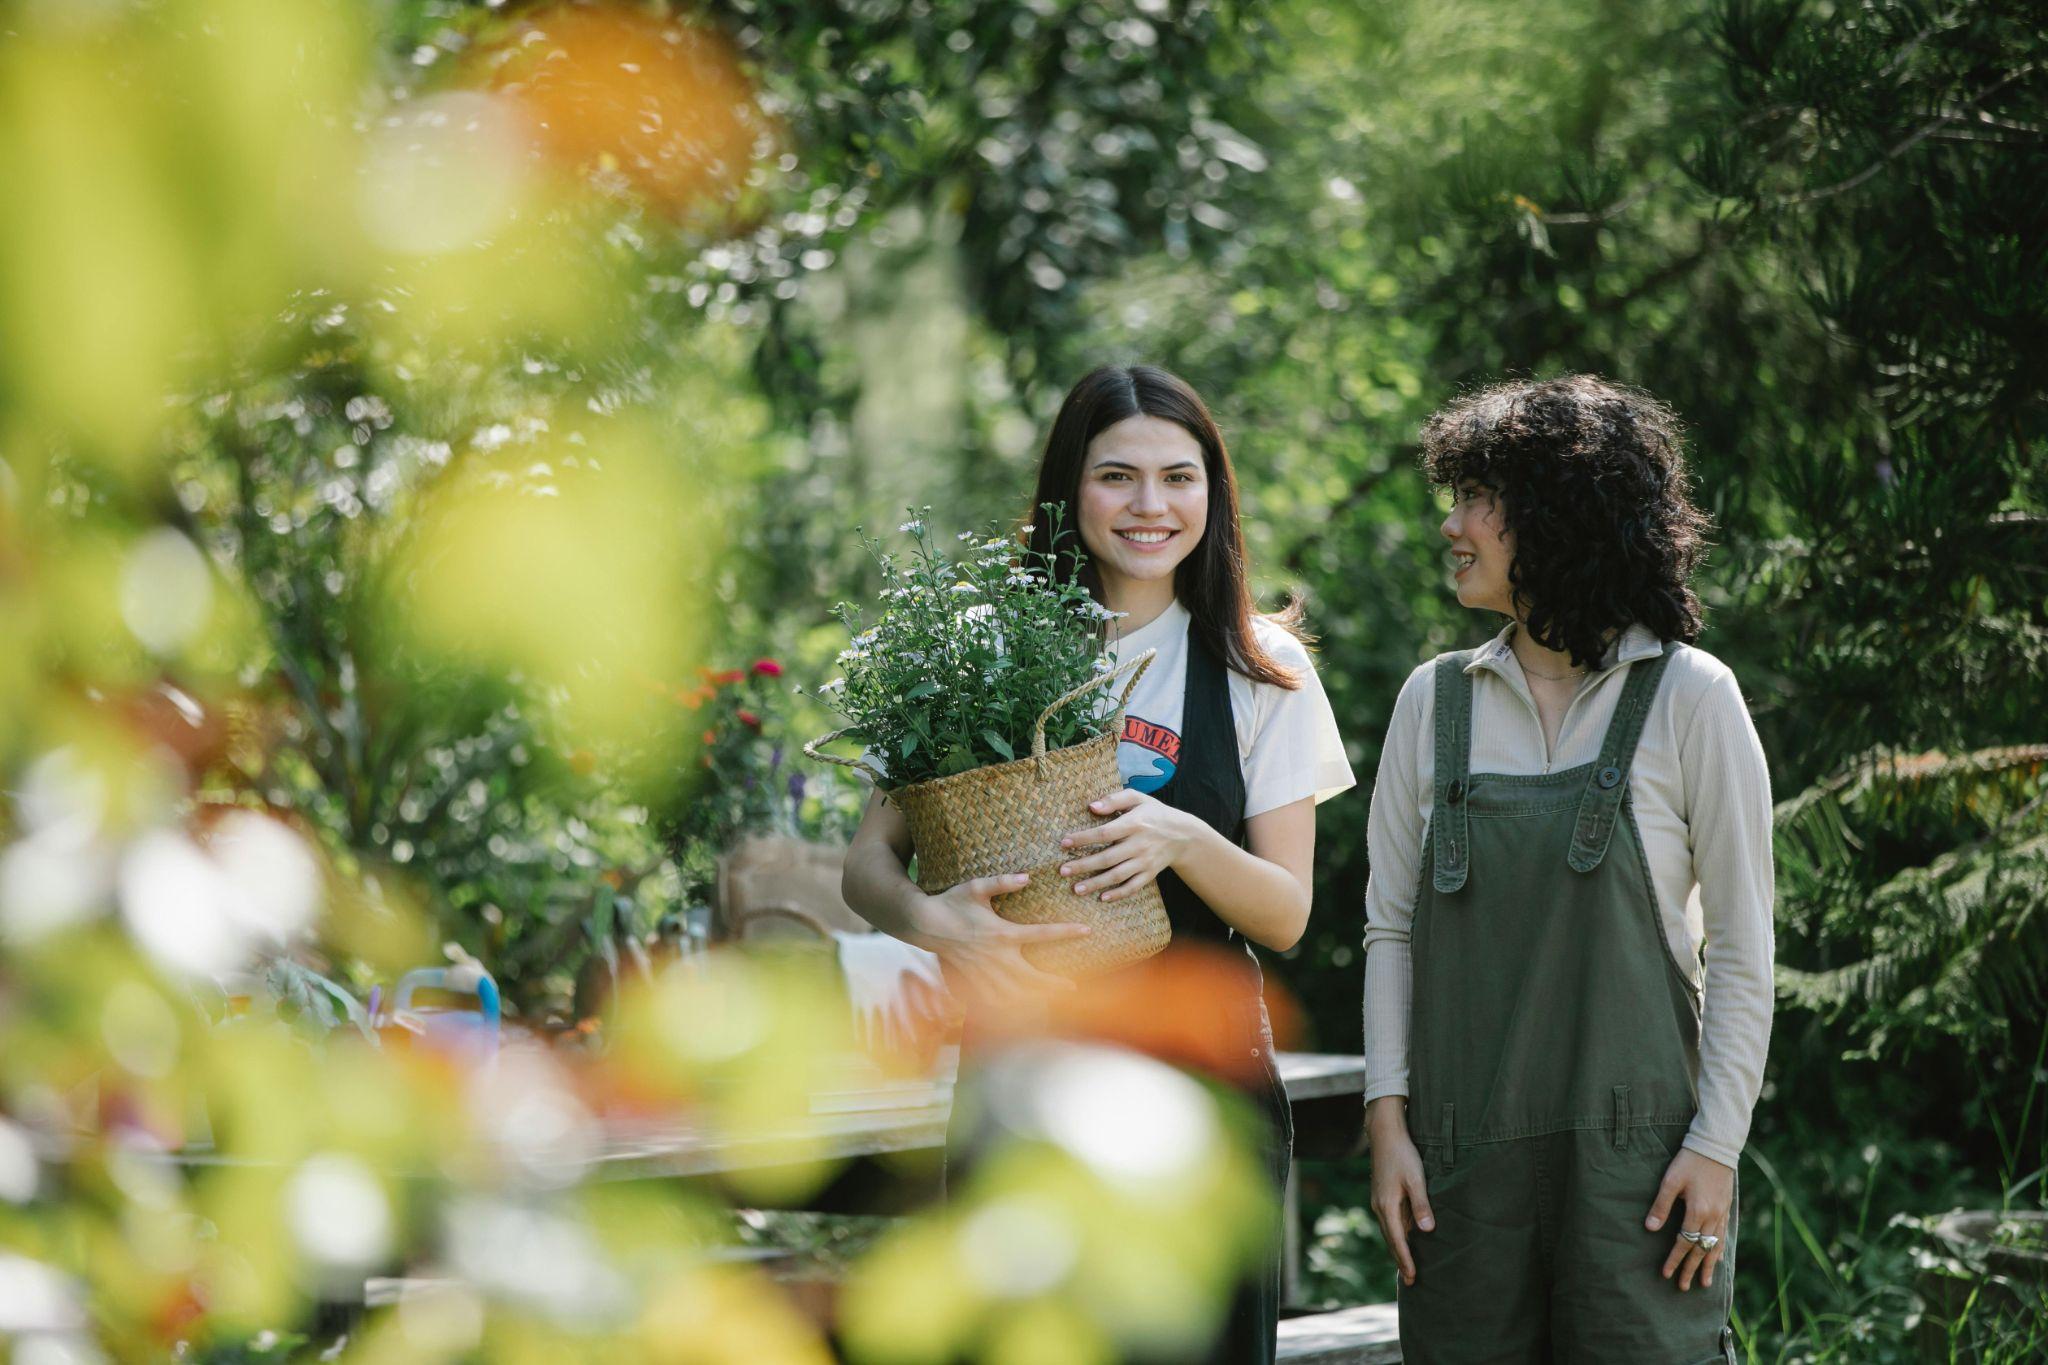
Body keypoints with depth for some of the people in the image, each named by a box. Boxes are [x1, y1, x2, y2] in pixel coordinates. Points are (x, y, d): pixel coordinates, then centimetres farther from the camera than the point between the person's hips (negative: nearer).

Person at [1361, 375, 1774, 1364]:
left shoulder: (1689, 698, -1)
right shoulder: (1435, 701, 9)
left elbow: (1741, 947, -2)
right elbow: (1390, 926, 10)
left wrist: (1716, 1144, -7)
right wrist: (1388, 1121, 1)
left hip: (1635, 1145, -3)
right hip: (1464, 1153, 3)